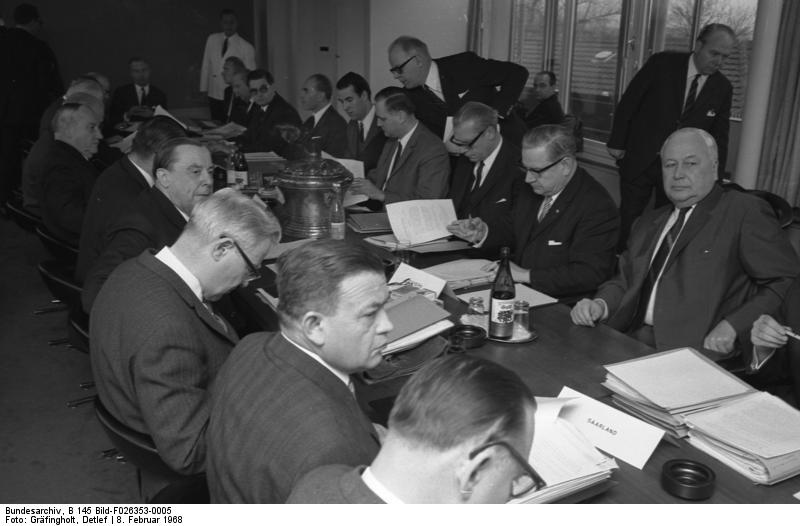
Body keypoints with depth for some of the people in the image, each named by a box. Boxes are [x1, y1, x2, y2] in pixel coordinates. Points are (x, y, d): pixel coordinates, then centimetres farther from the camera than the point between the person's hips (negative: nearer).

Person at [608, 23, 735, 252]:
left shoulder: (722, 88, 1)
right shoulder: (662, 63, -7)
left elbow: (719, 136, 8)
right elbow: (628, 102, -3)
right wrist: (617, 143, -3)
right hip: (640, 161, -2)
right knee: (628, 221, 4)